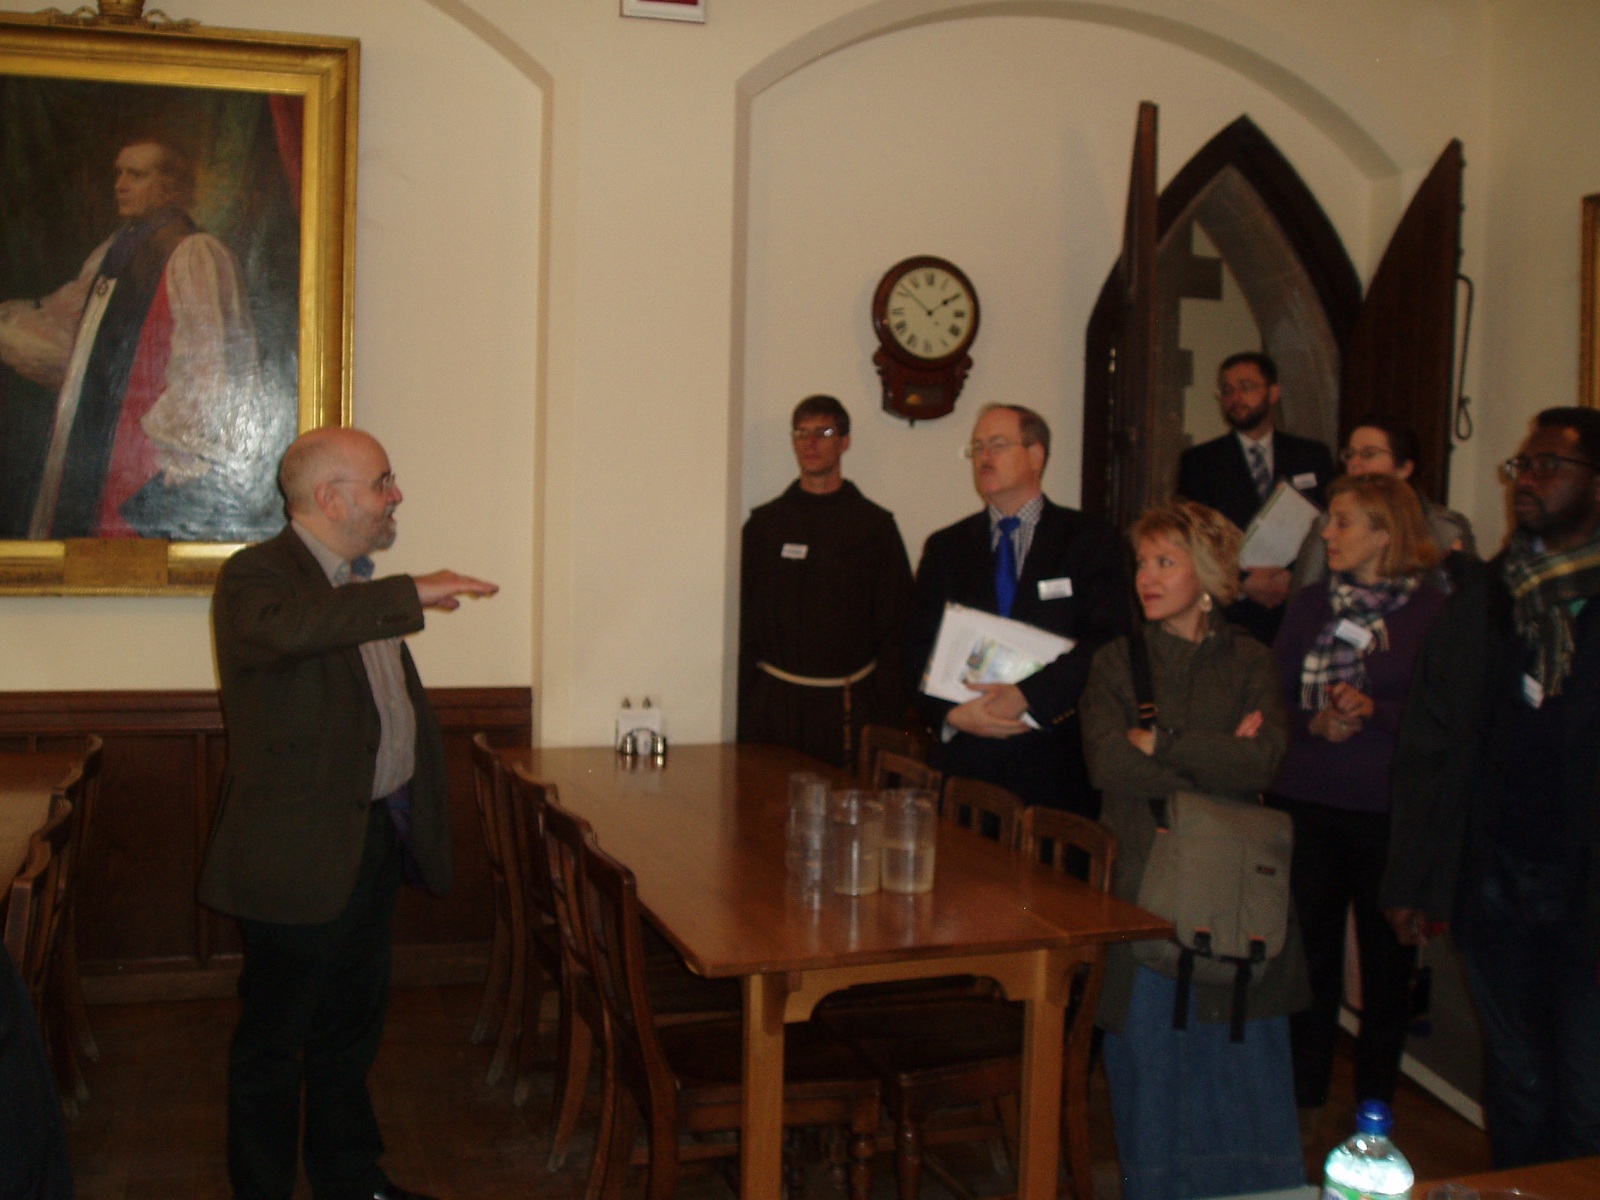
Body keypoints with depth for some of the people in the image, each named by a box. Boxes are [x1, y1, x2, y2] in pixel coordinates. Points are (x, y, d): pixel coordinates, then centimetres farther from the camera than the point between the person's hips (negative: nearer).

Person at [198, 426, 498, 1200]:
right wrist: (410, 594, -37)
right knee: (272, 1042, 7)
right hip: (297, 854, -9)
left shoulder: (359, 585, 13)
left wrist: (417, 822, 18)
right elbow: (282, 628, -41)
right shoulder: (258, 576, -15)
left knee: (352, 1028, 21)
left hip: (374, 840, 9)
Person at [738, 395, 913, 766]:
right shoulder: (764, 523, 9)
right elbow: (742, 620, 8)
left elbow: (894, 627, 1)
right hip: (773, 700, 1)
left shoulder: (875, 525, 4)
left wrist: (890, 714, -6)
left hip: (848, 704, -1)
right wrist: (742, 702, 0)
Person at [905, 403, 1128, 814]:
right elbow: (918, 652, 8)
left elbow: (1108, 640, -8)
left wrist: (1026, 697, -18)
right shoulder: (945, 547, 14)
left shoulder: (1089, 539, 4)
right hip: (965, 756, 2)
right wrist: (952, 712, -11)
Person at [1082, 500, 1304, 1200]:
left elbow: (1261, 761, -9)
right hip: (1143, 885, 0)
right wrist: (1216, 760, -9)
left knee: (1237, 1061, 3)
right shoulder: (1117, 663, 8)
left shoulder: (1249, 664, 8)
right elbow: (1106, 762, -8)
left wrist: (1161, 742, -9)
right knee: (1149, 1056, 4)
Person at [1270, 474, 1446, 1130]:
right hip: (1307, 805, 3)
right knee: (1310, 951, 9)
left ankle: (1375, 1108, 24)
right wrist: (1316, 723, -11)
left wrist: (1373, 711, -19)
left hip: (1391, 812, -3)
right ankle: (1304, 1101, 24)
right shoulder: (1310, 603, 9)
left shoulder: (1433, 609, -3)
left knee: (1387, 960, 7)